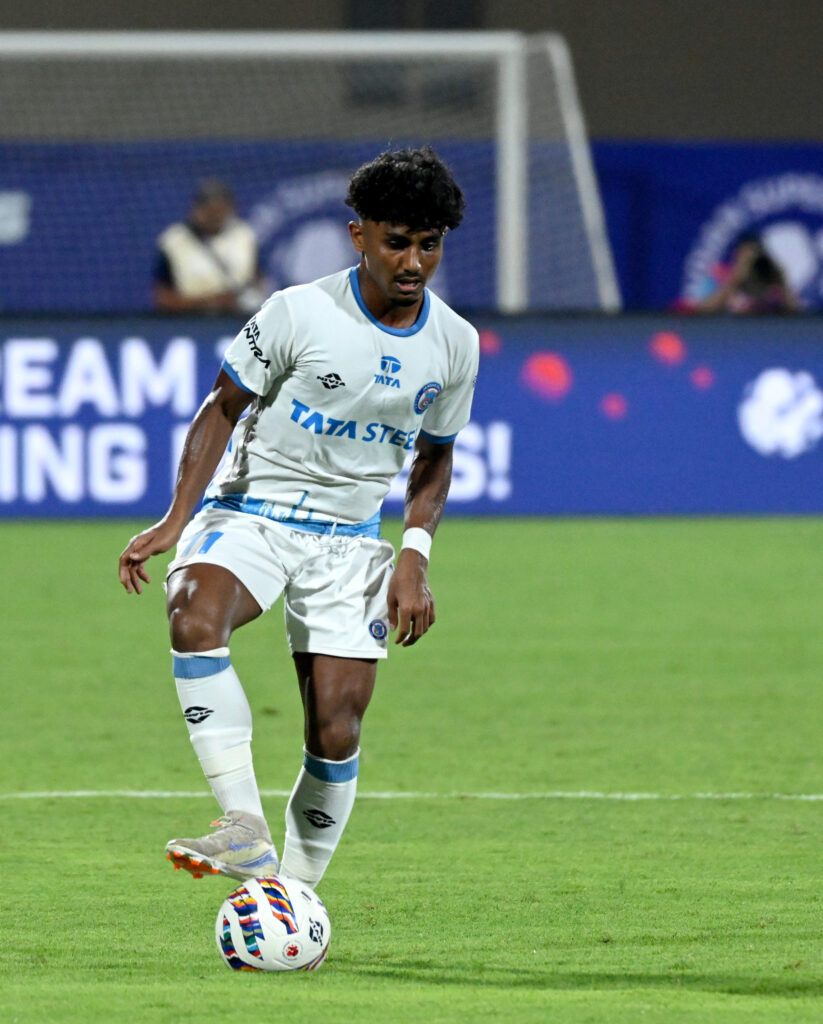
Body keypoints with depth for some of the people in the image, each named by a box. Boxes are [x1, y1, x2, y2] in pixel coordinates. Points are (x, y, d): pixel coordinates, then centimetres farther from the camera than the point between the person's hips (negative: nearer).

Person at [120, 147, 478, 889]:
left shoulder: (454, 343, 0)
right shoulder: (301, 313, -12)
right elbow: (224, 409, -3)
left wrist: (415, 556, 0)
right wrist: (176, 521, -14)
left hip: (351, 539, 3)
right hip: (250, 513, -3)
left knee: (337, 734, -5)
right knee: (195, 614, -36)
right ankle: (246, 831, -40)